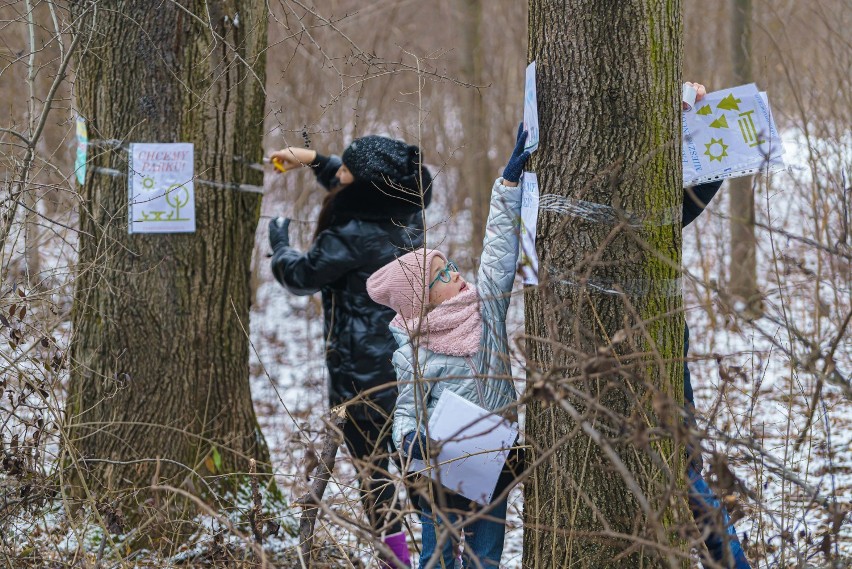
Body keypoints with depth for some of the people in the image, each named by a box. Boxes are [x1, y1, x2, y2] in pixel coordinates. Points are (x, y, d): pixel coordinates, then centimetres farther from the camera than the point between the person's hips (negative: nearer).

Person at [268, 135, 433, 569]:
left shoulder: (353, 236, -21)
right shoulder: (408, 213, 0)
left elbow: (301, 277, -4)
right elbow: (353, 190, 23)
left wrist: (279, 243, 15)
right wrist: (315, 160, 21)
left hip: (364, 367, -7)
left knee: (371, 466, 6)